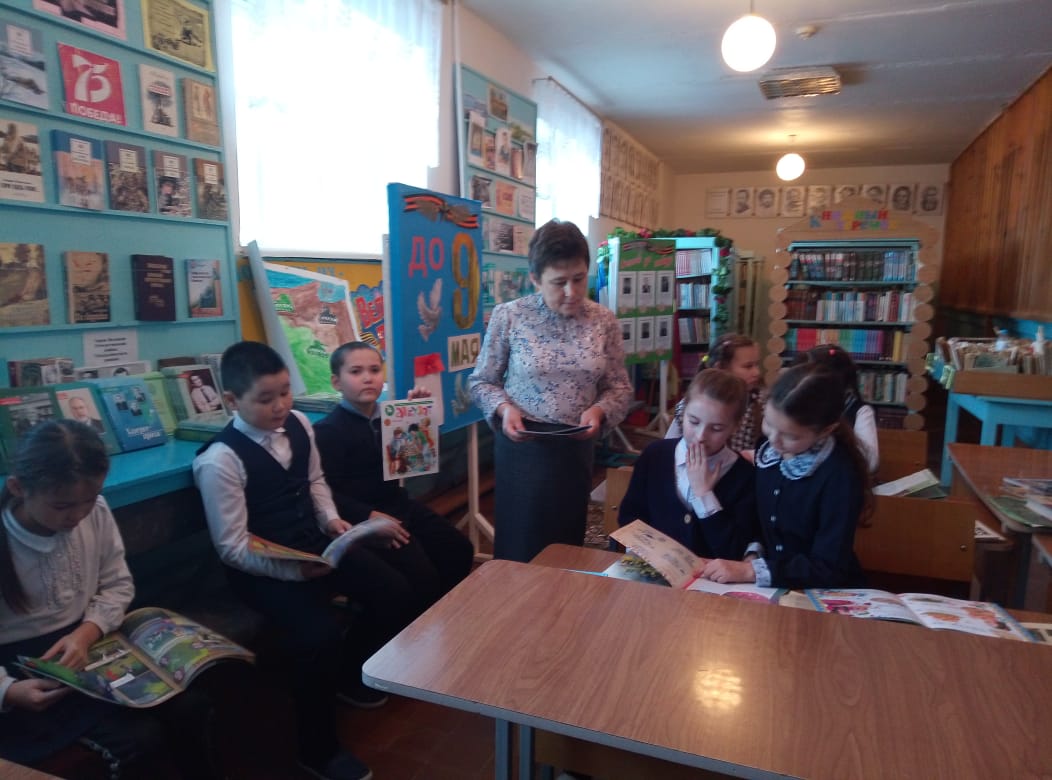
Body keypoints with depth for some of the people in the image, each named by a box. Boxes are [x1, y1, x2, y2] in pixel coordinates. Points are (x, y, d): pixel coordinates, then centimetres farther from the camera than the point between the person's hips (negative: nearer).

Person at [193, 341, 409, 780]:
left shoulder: (298, 424, -1)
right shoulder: (220, 461, -20)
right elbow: (232, 548, -18)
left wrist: (331, 519, -3)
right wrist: (296, 568, -27)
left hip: (316, 547, 7)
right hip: (263, 570, -6)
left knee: (395, 594, -4)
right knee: (320, 635, -27)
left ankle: (348, 675, 27)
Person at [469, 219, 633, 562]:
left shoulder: (604, 321, -4)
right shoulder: (508, 316, -10)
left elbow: (620, 388, 2)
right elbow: (481, 381, -1)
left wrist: (600, 410, -18)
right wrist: (503, 408, -20)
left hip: (576, 448, 2)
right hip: (522, 446, -2)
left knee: (568, 541, 17)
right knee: (520, 545, 11)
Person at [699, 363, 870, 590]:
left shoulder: (841, 475, -18)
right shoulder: (768, 452, -1)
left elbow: (829, 568, -19)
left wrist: (750, 571, -22)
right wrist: (753, 555, -6)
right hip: (773, 589, 5)